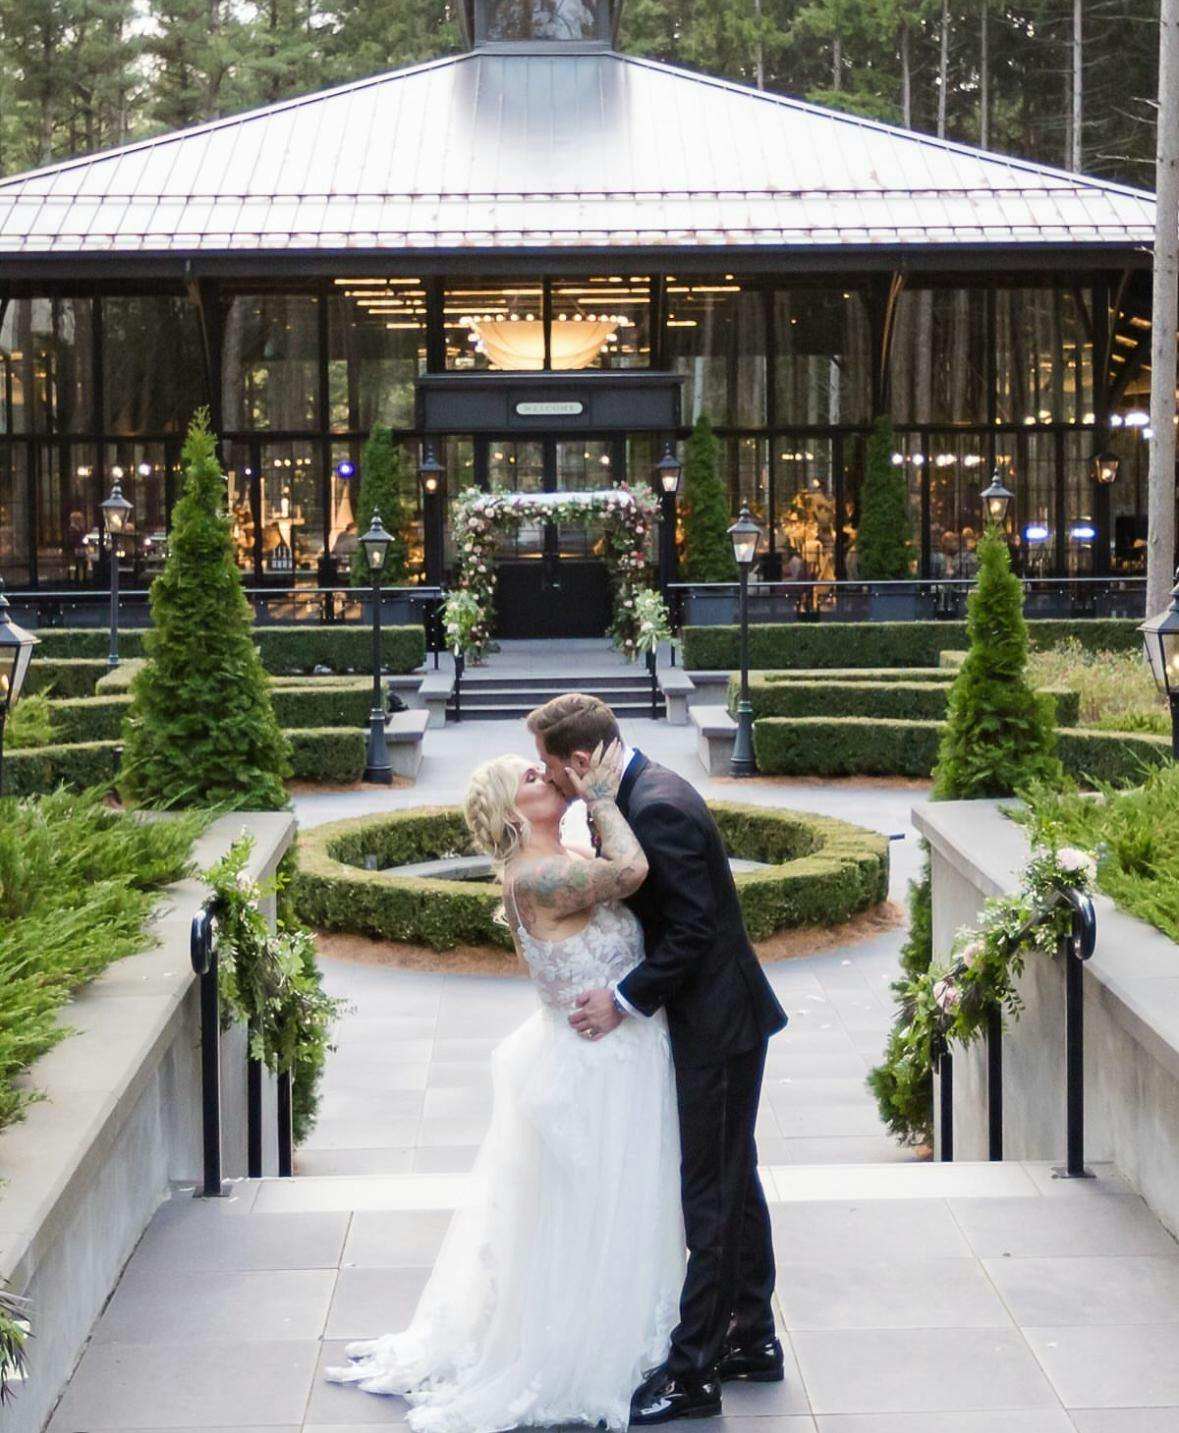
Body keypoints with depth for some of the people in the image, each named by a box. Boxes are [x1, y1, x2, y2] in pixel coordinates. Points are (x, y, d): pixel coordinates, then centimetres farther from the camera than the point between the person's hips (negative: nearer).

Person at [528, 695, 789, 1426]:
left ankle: (691, 1373, 5)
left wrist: (625, 999, -19)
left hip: (717, 1023, -10)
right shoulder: (641, 791, 6)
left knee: (711, 1197, -2)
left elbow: (693, 928, -25)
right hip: (713, 1016, 10)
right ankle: (751, 1339, 30)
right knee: (733, 1181, 18)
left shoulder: (657, 808, -24)